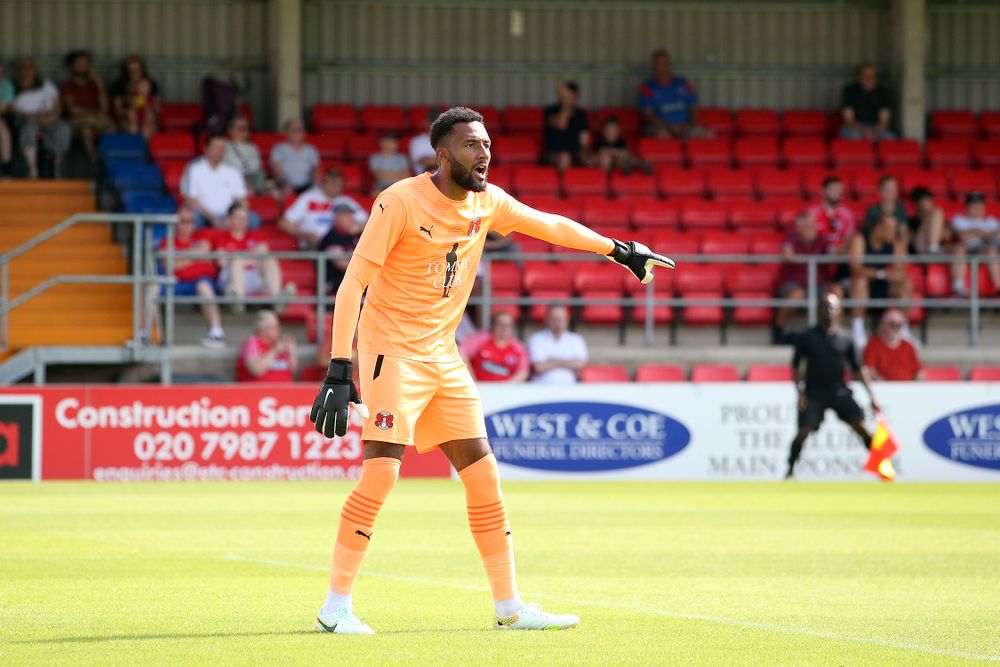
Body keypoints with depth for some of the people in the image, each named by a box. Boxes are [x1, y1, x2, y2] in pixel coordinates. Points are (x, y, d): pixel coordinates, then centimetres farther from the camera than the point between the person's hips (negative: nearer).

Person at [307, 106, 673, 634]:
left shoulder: (486, 202, 4)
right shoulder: (400, 201, -16)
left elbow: (549, 225, 22)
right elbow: (353, 284, -18)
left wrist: (620, 250, 23)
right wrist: (338, 369, -25)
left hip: (444, 354, 7)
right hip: (392, 348, -7)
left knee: (483, 476, 6)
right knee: (382, 469, -19)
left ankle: (509, 606, 14)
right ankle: (335, 606, -11)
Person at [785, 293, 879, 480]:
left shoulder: (845, 340, 5)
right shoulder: (807, 337, 1)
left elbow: (858, 369, 8)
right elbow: (795, 366, 6)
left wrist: (871, 396, 3)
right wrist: (800, 393, -4)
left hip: (839, 392, 1)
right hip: (814, 394, -1)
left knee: (861, 427, -10)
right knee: (804, 432, -13)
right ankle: (790, 470, 5)